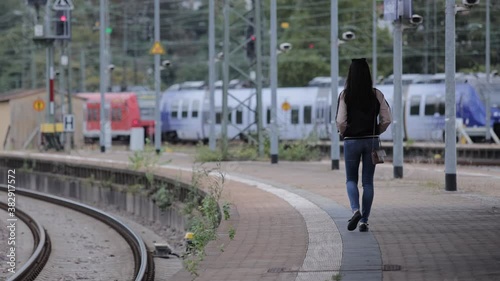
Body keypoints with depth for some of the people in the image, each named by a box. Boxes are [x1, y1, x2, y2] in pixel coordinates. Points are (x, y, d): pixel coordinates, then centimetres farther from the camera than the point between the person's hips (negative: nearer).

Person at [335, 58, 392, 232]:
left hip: (352, 141, -2)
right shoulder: (376, 95, -3)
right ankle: (364, 221, 6)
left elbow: (341, 121, -14)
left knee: (351, 180, 11)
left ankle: (356, 210, -14)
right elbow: (387, 120, -3)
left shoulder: (345, 95, -9)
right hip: (371, 141, 2)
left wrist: (342, 132, 6)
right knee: (368, 181, 8)